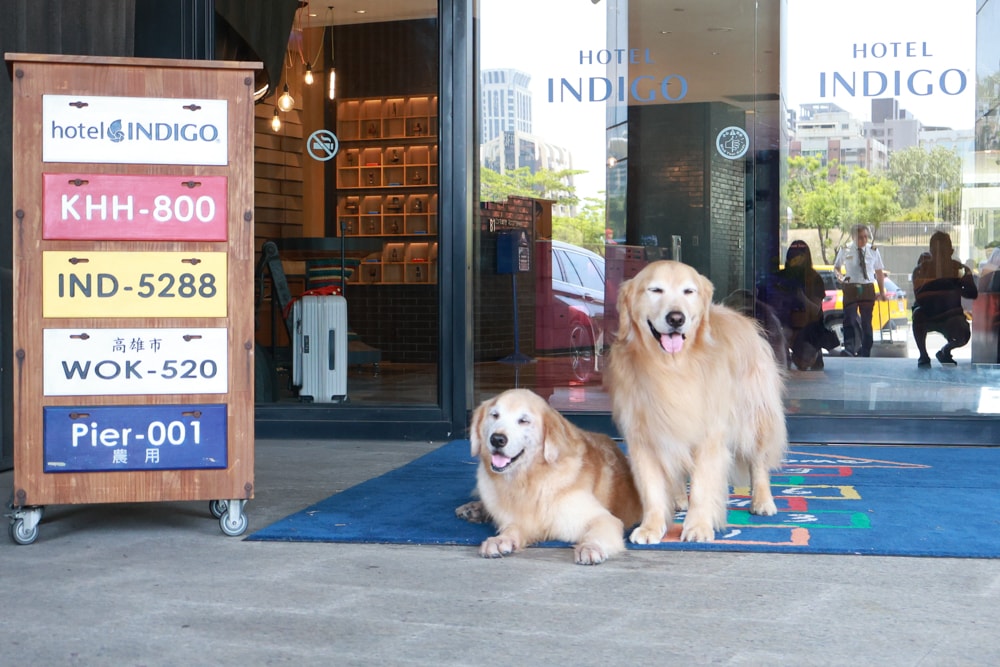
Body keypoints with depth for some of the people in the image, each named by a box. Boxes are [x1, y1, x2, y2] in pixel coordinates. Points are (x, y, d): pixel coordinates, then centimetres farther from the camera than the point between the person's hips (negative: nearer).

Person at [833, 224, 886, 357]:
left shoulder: (873, 250, 4)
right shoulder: (845, 250, 0)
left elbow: (879, 272, 12)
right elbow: (836, 267, 13)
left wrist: (882, 292, 10)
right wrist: (840, 276, -10)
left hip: (868, 288, 2)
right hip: (850, 287, -2)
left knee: (866, 322, 6)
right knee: (850, 320, -15)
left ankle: (865, 353, 15)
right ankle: (849, 349, -17)